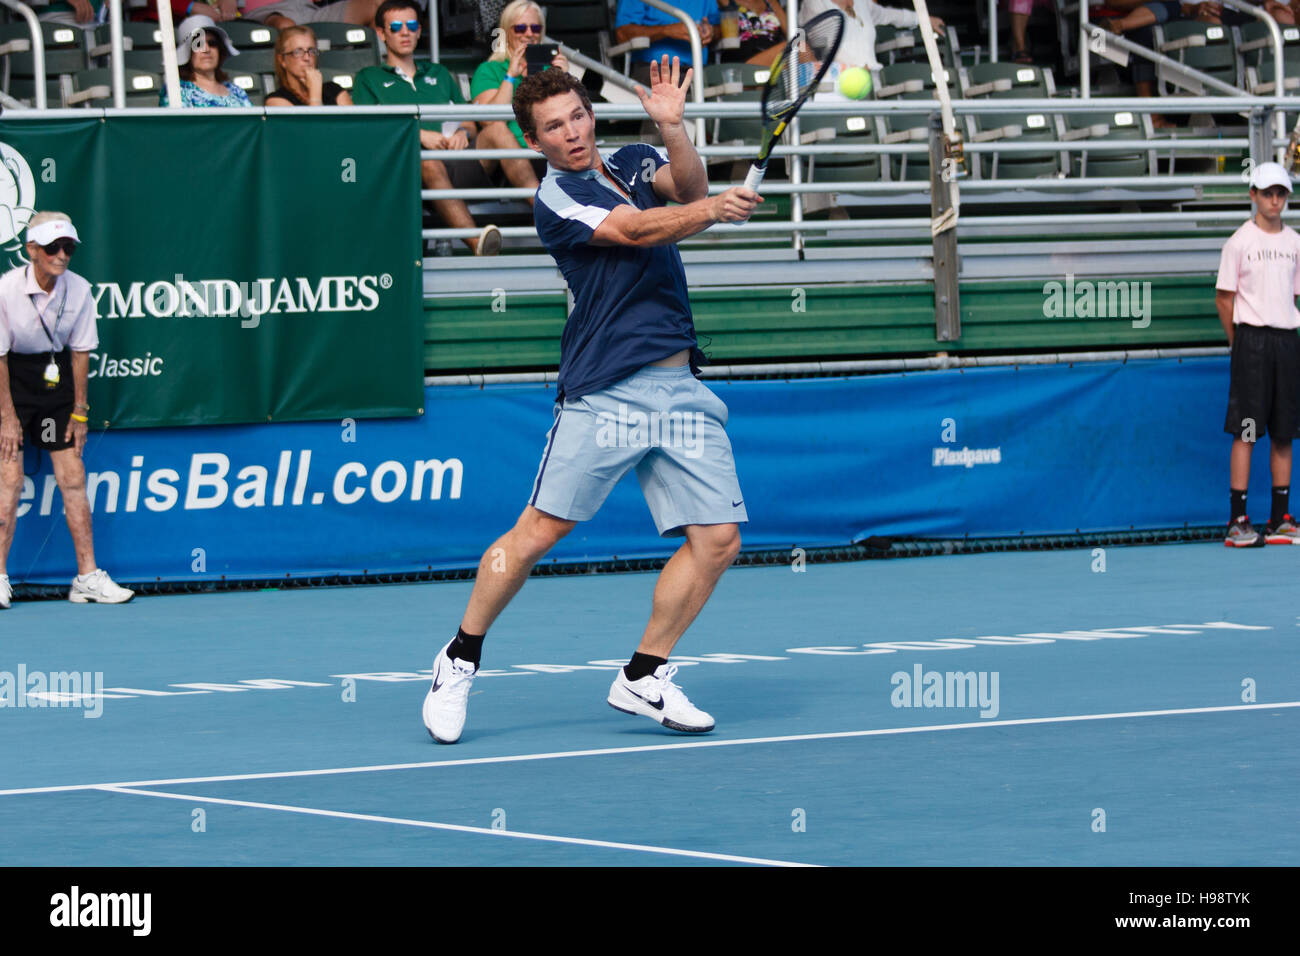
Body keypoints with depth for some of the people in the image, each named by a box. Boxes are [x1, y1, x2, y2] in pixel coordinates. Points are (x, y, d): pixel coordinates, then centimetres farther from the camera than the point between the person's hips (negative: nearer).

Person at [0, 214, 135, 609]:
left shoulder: (79, 290, -9)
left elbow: (80, 351, 1)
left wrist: (79, 411, 2)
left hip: (55, 376, 3)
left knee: (73, 477, 0)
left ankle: (87, 577, 4)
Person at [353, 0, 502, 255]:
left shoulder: (439, 74, 35)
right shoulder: (368, 78, 22)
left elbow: (471, 126, 30)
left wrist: (463, 133, 3)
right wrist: (419, 135, -10)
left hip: (455, 160, 4)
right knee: (431, 164, -40)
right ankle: (476, 242, -62)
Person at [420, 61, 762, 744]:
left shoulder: (633, 163, 18)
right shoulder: (555, 198, -2)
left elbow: (688, 188, -3)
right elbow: (633, 230, -17)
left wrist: (672, 126, -21)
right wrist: (712, 211, -32)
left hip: (681, 391, 6)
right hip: (601, 392, -6)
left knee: (716, 538, -2)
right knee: (538, 532, -8)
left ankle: (643, 677, 11)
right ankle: (460, 660, 11)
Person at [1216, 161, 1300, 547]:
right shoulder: (1240, 242, -3)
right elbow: (1224, 298, -1)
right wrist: (1241, 343, 0)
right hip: (1252, 340, -5)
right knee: (1246, 431, -8)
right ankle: (1238, 521, -8)